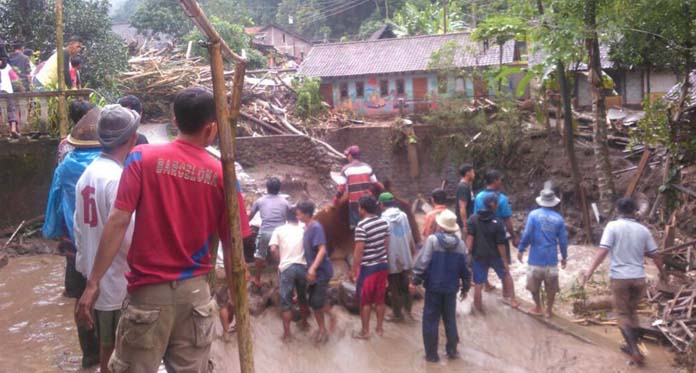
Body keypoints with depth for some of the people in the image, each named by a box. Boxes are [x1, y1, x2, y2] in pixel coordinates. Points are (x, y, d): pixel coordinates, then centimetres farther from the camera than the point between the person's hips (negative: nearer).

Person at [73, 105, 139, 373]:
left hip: (96, 279, 8)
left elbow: (80, 228, 12)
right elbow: (128, 238, -23)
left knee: (106, 345, 22)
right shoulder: (118, 178, -22)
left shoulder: (86, 174, 6)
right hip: (120, 282, -8)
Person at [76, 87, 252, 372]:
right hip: (195, 292, 2)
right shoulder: (222, 174, -3)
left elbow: (118, 221, -11)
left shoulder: (142, 157, -6)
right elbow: (232, 245, -1)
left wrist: (93, 282, -6)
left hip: (149, 291, -1)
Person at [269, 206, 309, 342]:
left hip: (286, 268, -2)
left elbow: (273, 249, -6)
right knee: (302, 297, 23)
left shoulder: (279, 230, 6)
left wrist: (281, 260, 9)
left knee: (286, 301, 3)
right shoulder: (303, 229, 10)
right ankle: (304, 322, 39)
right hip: (302, 266, 2)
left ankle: (287, 333, 2)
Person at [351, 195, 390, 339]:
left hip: (367, 267, -6)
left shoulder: (361, 226, -20)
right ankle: (379, 328, 25)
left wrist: (353, 270, -10)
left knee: (365, 301, 7)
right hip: (383, 265, 6)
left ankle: (365, 331, 15)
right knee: (380, 299, 16)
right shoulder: (384, 222, 1)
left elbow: (359, 251, -19)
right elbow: (386, 244, 9)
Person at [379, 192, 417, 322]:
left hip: (392, 260, -5)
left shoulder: (384, 219, -17)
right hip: (405, 257, 5)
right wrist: (413, 249, 19)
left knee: (395, 288, 8)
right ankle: (407, 310, 20)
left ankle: (397, 314, 18)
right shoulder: (403, 215, -1)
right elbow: (409, 236, 5)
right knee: (406, 286, 17)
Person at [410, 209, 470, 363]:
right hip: (451, 288, 4)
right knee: (450, 320, 18)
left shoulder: (432, 239, -11)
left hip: (433, 287, -4)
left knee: (430, 321, 6)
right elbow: (465, 269, 8)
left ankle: (431, 354, 10)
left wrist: (415, 281, -7)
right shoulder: (461, 244, 2)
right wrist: (465, 288, 18)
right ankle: (452, 350, 26)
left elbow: (422, 262, -16)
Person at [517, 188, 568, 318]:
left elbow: (527, 234, -12)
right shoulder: (558, 218, 0)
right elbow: (563, 240, 4)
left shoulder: (534, 214, -7)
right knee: (551, 287, 14)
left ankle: (537, 308, 26)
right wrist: (564, 257, 15)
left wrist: (521, 250, 0)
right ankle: (549, 310, 21)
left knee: (534, 285, 16)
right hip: (551, 258, 2)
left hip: (536, 257, -2)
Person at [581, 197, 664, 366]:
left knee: (623, 314, 7)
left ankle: (635, 350, -1)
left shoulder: (613, 226, -8)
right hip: (638, 277, 4)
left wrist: (590, 270, -20)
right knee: (632, 312, 19)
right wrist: (661, 271, 25)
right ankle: (631, 346, 29)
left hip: (620, 277, -4)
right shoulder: (643, 229, 3)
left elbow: (604, 250, -19)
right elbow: (655, 254, 8)